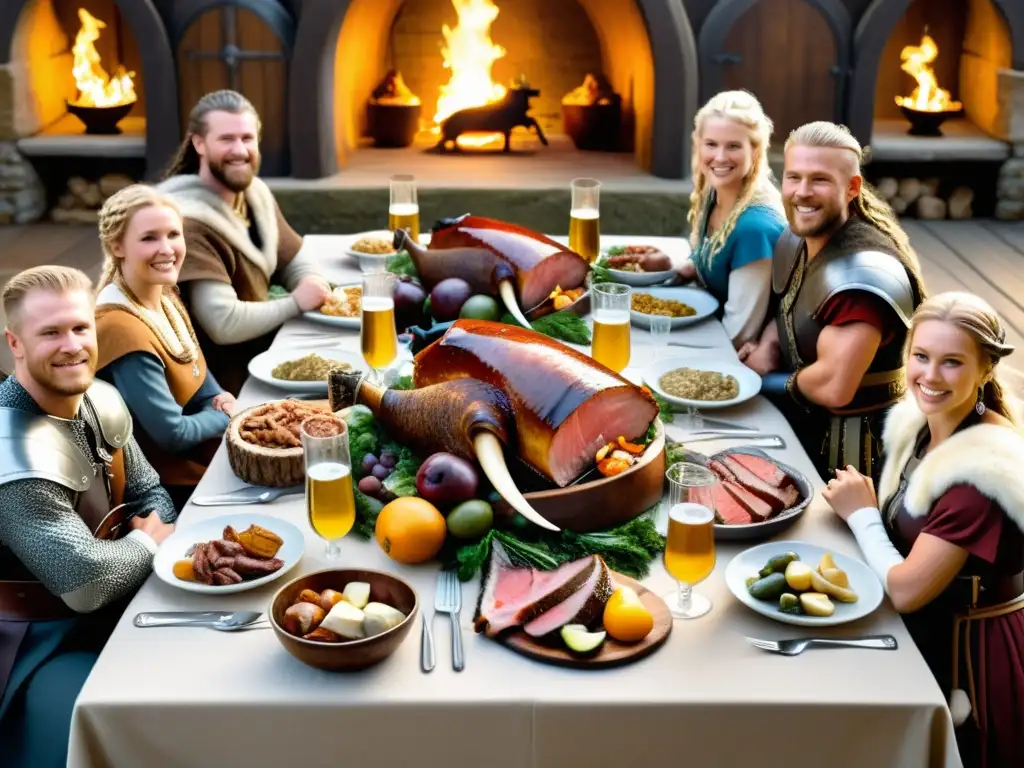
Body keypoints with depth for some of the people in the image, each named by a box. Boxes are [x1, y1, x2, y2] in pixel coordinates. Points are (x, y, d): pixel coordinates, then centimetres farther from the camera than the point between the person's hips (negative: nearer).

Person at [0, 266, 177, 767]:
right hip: (46, 643, -8)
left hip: (117, 604, 8)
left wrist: (153, 524, -11)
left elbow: (148, 491, 11)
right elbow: (87, 584, -30)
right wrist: (149, 541, -13)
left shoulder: (100, 399, -3)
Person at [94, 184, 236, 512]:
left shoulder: (164, 297, 0)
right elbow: (172, 435, -25)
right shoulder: (122, 329, -27)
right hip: (175, 489, -8)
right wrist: (226, 415, -8)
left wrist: (220, 399, -6)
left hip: (205, 461, 8)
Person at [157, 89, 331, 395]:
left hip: (265, 348, 8)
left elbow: (296, 261, 14)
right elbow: (225, 324, -29)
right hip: (225, 381, -8)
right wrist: (295, 303, -16)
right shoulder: (189, 222, -25)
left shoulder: (255, 191, 3)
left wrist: (316, 287, -9)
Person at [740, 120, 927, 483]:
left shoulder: (865, 270, -27)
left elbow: (833, 387, -32)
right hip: (806, 425, 8)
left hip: (851, 447, -8)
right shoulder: (795, 239, 1)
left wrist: (775, 378, -12)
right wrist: (767, 345, -4)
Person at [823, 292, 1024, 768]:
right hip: (923, 631, 7)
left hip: (965, 659, -7)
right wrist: (860, 506, -11)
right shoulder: (922, 424, -3)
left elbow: (906, 589, -25)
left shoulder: (983, 468, -28)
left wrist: (860, 513, -12)